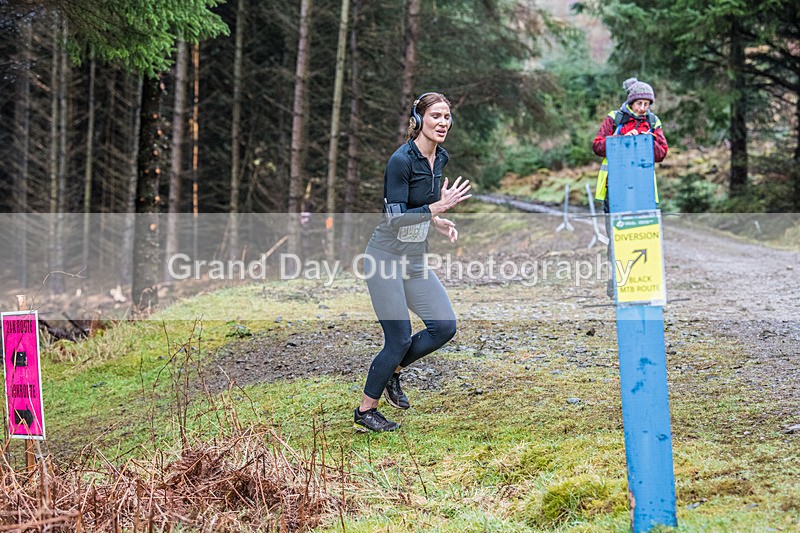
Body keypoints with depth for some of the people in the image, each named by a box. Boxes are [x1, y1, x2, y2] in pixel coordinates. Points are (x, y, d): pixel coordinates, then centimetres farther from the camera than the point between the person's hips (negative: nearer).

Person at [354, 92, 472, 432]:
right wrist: (439, 206, -28)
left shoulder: (439, 158, 7)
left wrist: (440, 223, 6)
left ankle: (392, 371, 21)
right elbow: (395, 218, -22)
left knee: (444, 326, -2)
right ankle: (365, 412, 10)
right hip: (387, 259, -8)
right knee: (400, 339, -7)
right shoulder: (401, 160, -18)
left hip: (416, 261, 8)